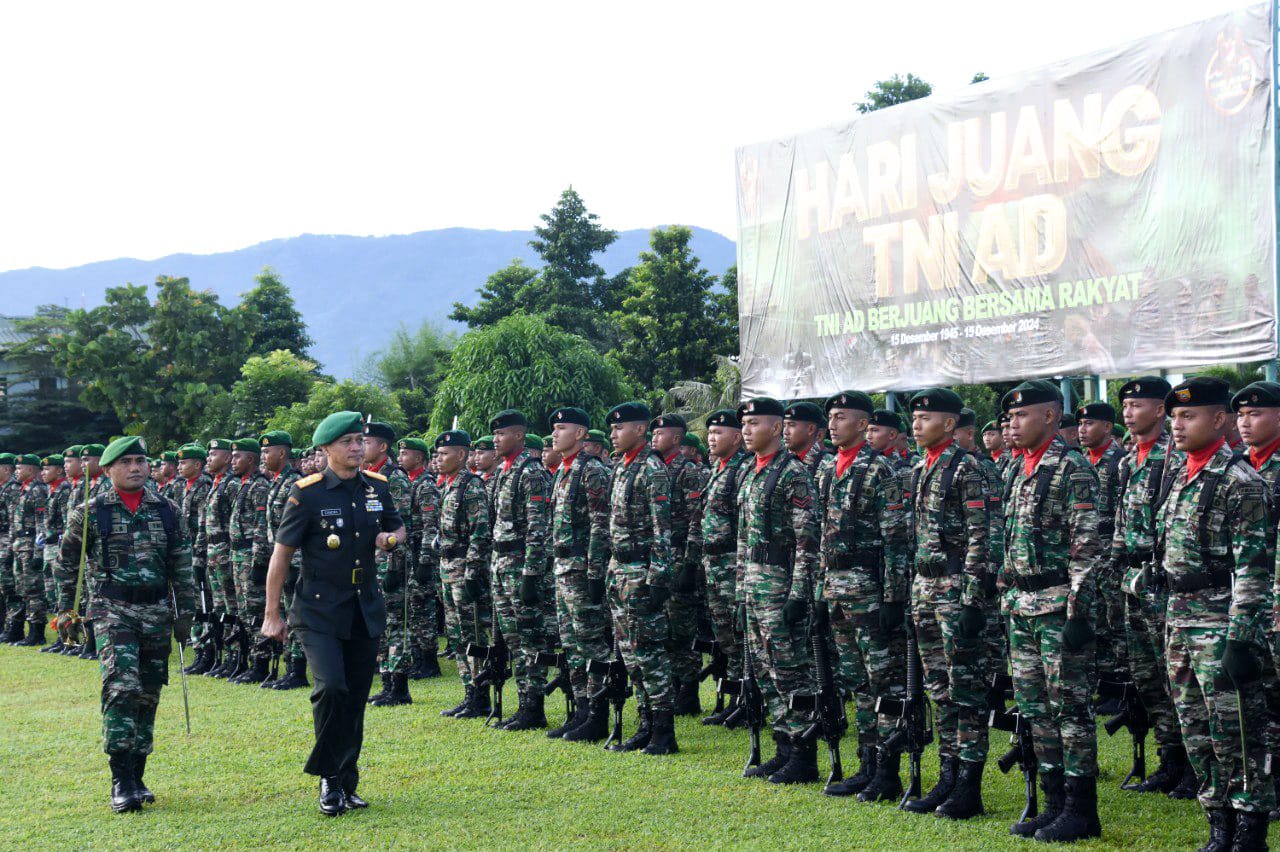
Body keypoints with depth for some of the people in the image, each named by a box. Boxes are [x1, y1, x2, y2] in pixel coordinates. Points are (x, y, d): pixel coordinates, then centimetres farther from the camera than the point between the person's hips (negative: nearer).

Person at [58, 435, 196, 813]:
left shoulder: (166, 510, 8)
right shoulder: (90, 512, -1)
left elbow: (182, 566, 12)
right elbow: (66, 561, 7)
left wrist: (185, 612, 8)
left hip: (157, 613, 4)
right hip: (113, 611, -4)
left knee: (148, 696, 7)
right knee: (121, 687, -17)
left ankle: (136, 776, 18)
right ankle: (121, 781, -17)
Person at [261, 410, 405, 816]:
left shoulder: (378, 487, 5)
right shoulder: (307, 493, -10)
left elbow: (398, 527, 23)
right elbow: (281, 553, -5)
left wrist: (392, 538, -3)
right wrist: (272, 614, -4)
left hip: (366, 610, 5)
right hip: (319, 610, -5)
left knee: (356, 699, 7)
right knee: (331, 687, -20)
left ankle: (347, 783, 19)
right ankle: (329, 778, -5)